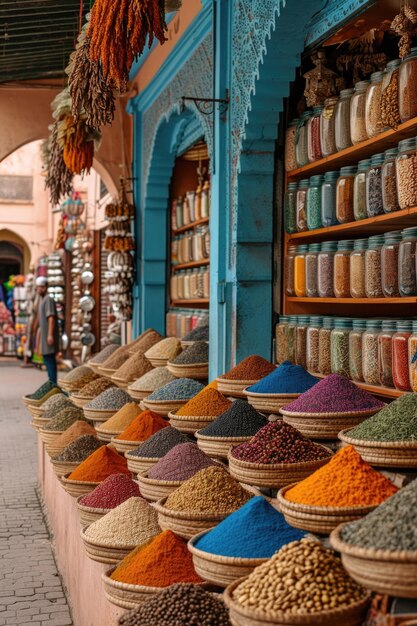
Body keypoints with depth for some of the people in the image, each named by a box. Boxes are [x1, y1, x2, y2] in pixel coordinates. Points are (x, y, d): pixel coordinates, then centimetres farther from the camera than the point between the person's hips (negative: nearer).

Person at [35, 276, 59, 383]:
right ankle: (52, 383, 16)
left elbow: (51, 318, -20)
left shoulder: (48, 300, -12)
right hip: (45, 335, 10)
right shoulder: (42, 299, 18)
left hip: (48, 335, -10)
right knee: (49, 360, 12)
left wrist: (50, 335, -24)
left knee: (49, 359, -10)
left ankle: (53, 383, -9)